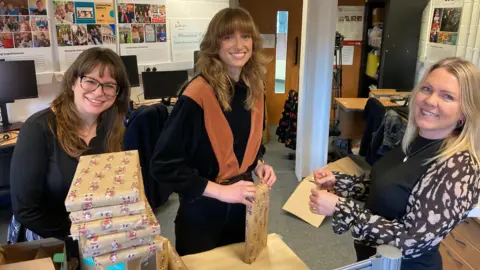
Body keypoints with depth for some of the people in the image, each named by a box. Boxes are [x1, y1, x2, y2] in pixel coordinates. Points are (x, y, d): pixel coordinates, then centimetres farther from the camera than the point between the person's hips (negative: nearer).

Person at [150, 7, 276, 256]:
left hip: (242, 203, 6)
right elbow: (164, 165, -23)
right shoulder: (198, 93, -23)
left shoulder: (253, 90, -2)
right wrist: (220, 191, -25)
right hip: (202, 210, -6)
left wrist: (258, 165, -5)